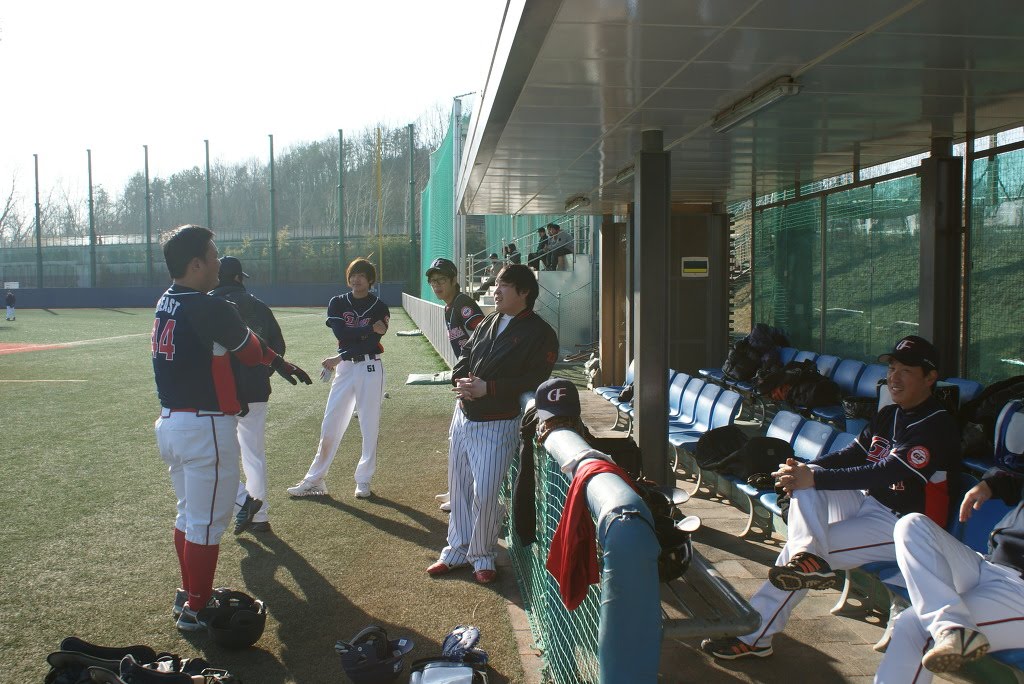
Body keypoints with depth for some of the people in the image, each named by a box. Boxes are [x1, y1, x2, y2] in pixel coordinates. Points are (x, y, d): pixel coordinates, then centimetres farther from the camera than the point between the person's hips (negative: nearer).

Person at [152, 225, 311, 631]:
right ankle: (196, 610, 13)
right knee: (207, 522, 3)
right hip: (206, 427, -9)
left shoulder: (165, 305, 7)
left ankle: (189, 594, 34)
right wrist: (281, 364, 16)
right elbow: (252, 350, -5)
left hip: (170, 422, 9)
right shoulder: (210, 310, -19)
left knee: (189, 514, 21)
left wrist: (275, 363, 8)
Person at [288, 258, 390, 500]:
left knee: (369, 426, 3)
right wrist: (369, 328, -14)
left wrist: (340, 358, -15)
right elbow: (341, 334, -11)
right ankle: (314, 480, 11)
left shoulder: (379, 307, -2)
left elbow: (370, 344, -12)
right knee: (330, 426, 4)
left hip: (370, 368, -2)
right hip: (344, 369, 2)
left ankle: (363, 481, 15)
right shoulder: (337, 303, 5)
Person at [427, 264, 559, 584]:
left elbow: (535, 379, -18)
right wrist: (460, 379, -7)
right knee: (459, 488, 15)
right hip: (463, 416, 7)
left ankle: (483, 556, 14)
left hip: (496, 425, -7)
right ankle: (457, 550, 30)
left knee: (484, 494, -8)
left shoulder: (539, 334, -11)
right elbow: (465, 354, 16)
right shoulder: (487, 323, 12)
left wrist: (488, 388, -22)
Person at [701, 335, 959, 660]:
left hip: (903, 525, -8)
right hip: (868, 504, 8)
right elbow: (852, 454, 8)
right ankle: (808, 555, -38)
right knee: (804, 479, -15)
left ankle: (754, 635, -18)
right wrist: (805, 469, -13)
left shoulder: (938, 424, -16)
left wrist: (815, 478, -31)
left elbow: (887, 472, -27)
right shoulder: (888, 415, 13)